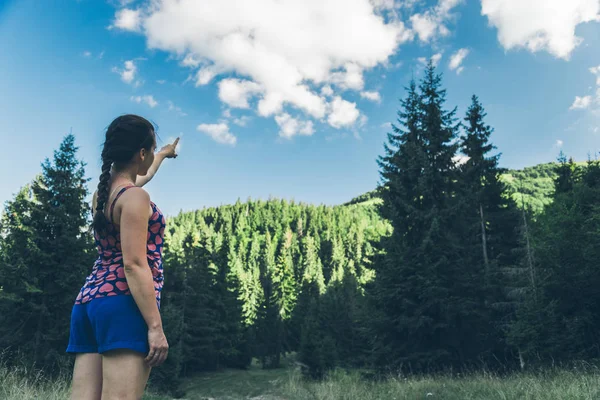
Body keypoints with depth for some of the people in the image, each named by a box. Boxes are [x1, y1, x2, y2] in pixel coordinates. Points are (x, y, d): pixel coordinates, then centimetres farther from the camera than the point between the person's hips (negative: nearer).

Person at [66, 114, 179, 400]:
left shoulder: (103, 190, 18)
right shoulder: (134, 196, -10)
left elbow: (141, 176, 41)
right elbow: (134, 264, -17)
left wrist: (165, 154, 60)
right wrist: (155, 326, -18)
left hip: (89, 300, 9)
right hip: (124, 303, -9)